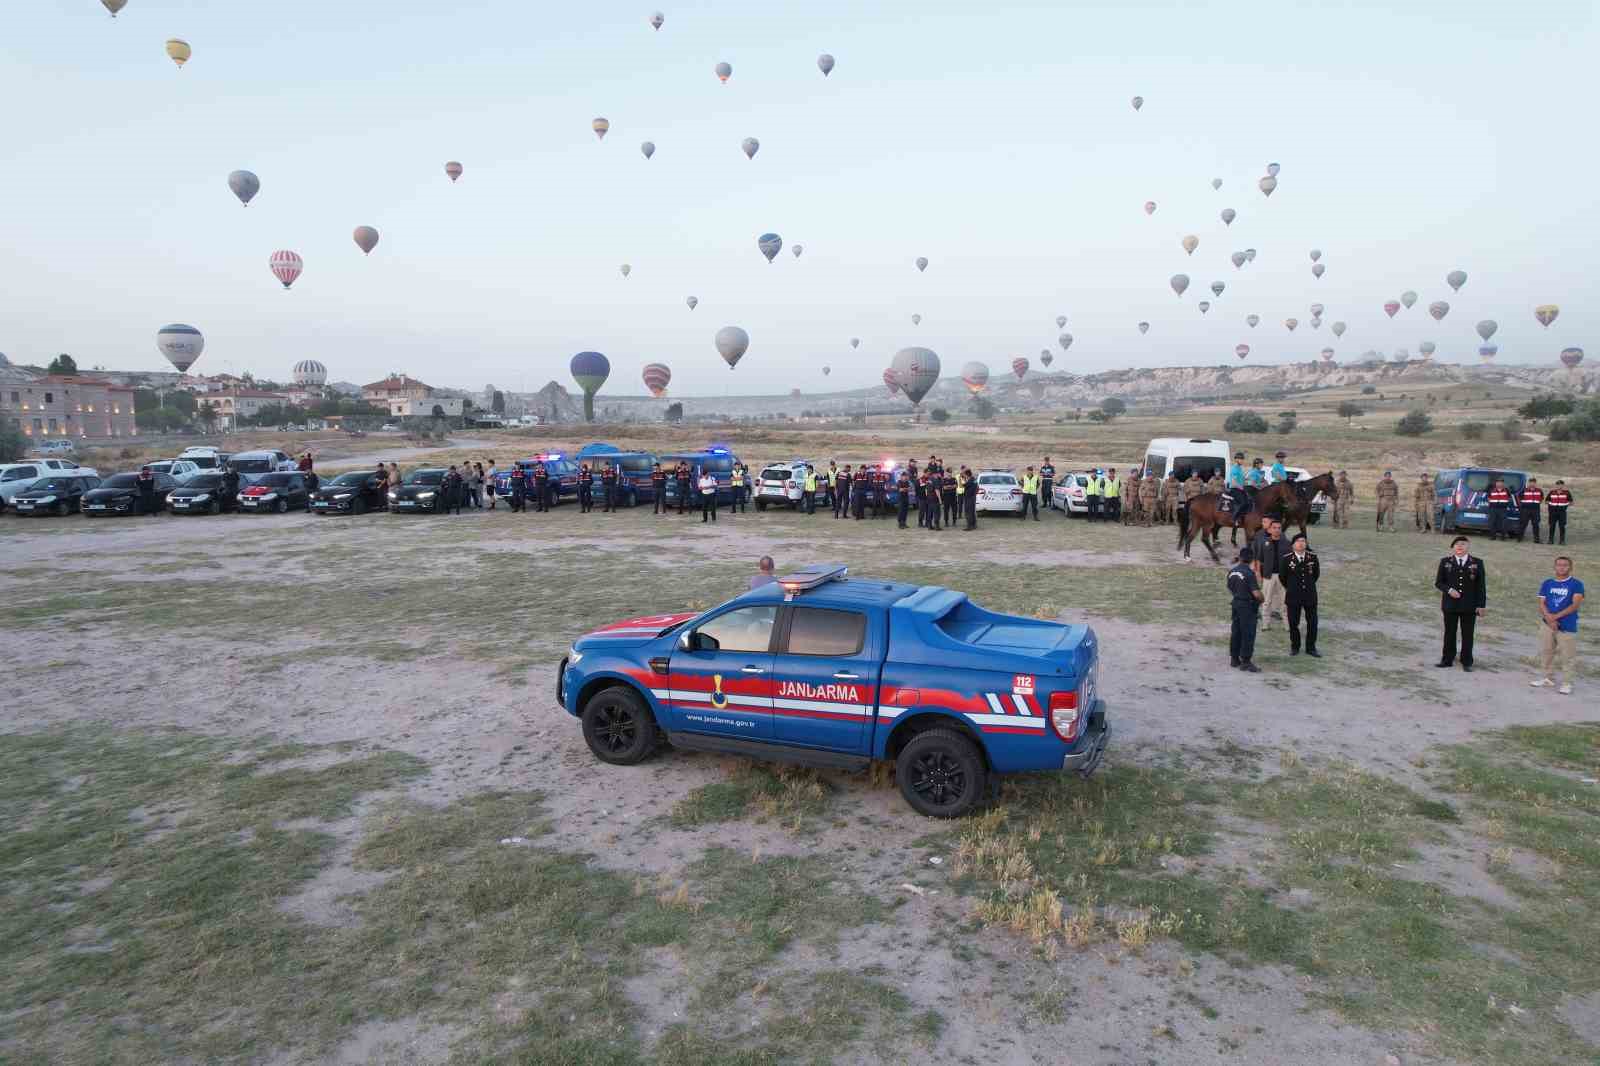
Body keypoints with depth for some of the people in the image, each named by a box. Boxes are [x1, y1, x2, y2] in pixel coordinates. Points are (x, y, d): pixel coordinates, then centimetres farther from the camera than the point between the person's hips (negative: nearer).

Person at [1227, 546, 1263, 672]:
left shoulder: (1232, 572, 4)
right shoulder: (1249, 573, -20)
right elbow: (1256, 593, -22)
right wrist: (1261, 600, -3)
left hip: (1236, 603, 8)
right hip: (1248, 606, -7)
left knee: (1236, 632, 14)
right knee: (1248, 634, -2)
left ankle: (1234, 659, 21)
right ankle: (1245, 662, 0)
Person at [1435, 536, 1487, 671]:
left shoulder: (1477, 563, 3)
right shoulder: (1445, 562, 4)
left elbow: (1481, 585, 2)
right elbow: (1438, 582, 5)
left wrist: (1481, 605, -3)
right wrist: (1449, 590, -15)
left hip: (1469, 606, -1)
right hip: (1450, 604, 1)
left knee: (1467, 635, 4)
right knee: (1449, 633, 9)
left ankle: (1467, 663, 13)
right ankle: (1447, 660, 19)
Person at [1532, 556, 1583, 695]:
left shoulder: (1576, 584, -2)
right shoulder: (1547, 583, 9)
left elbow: (1575, 604, -12)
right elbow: (1541, 603, 5)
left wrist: (1556, 616, -18)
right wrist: (1549, 618, -12)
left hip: (1567, 626, -4)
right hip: (1547, 624, 4)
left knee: (1567, 655, -3)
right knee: (1546, 652, 13)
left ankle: (1566, 683, 5)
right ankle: (1548, 678, 26)